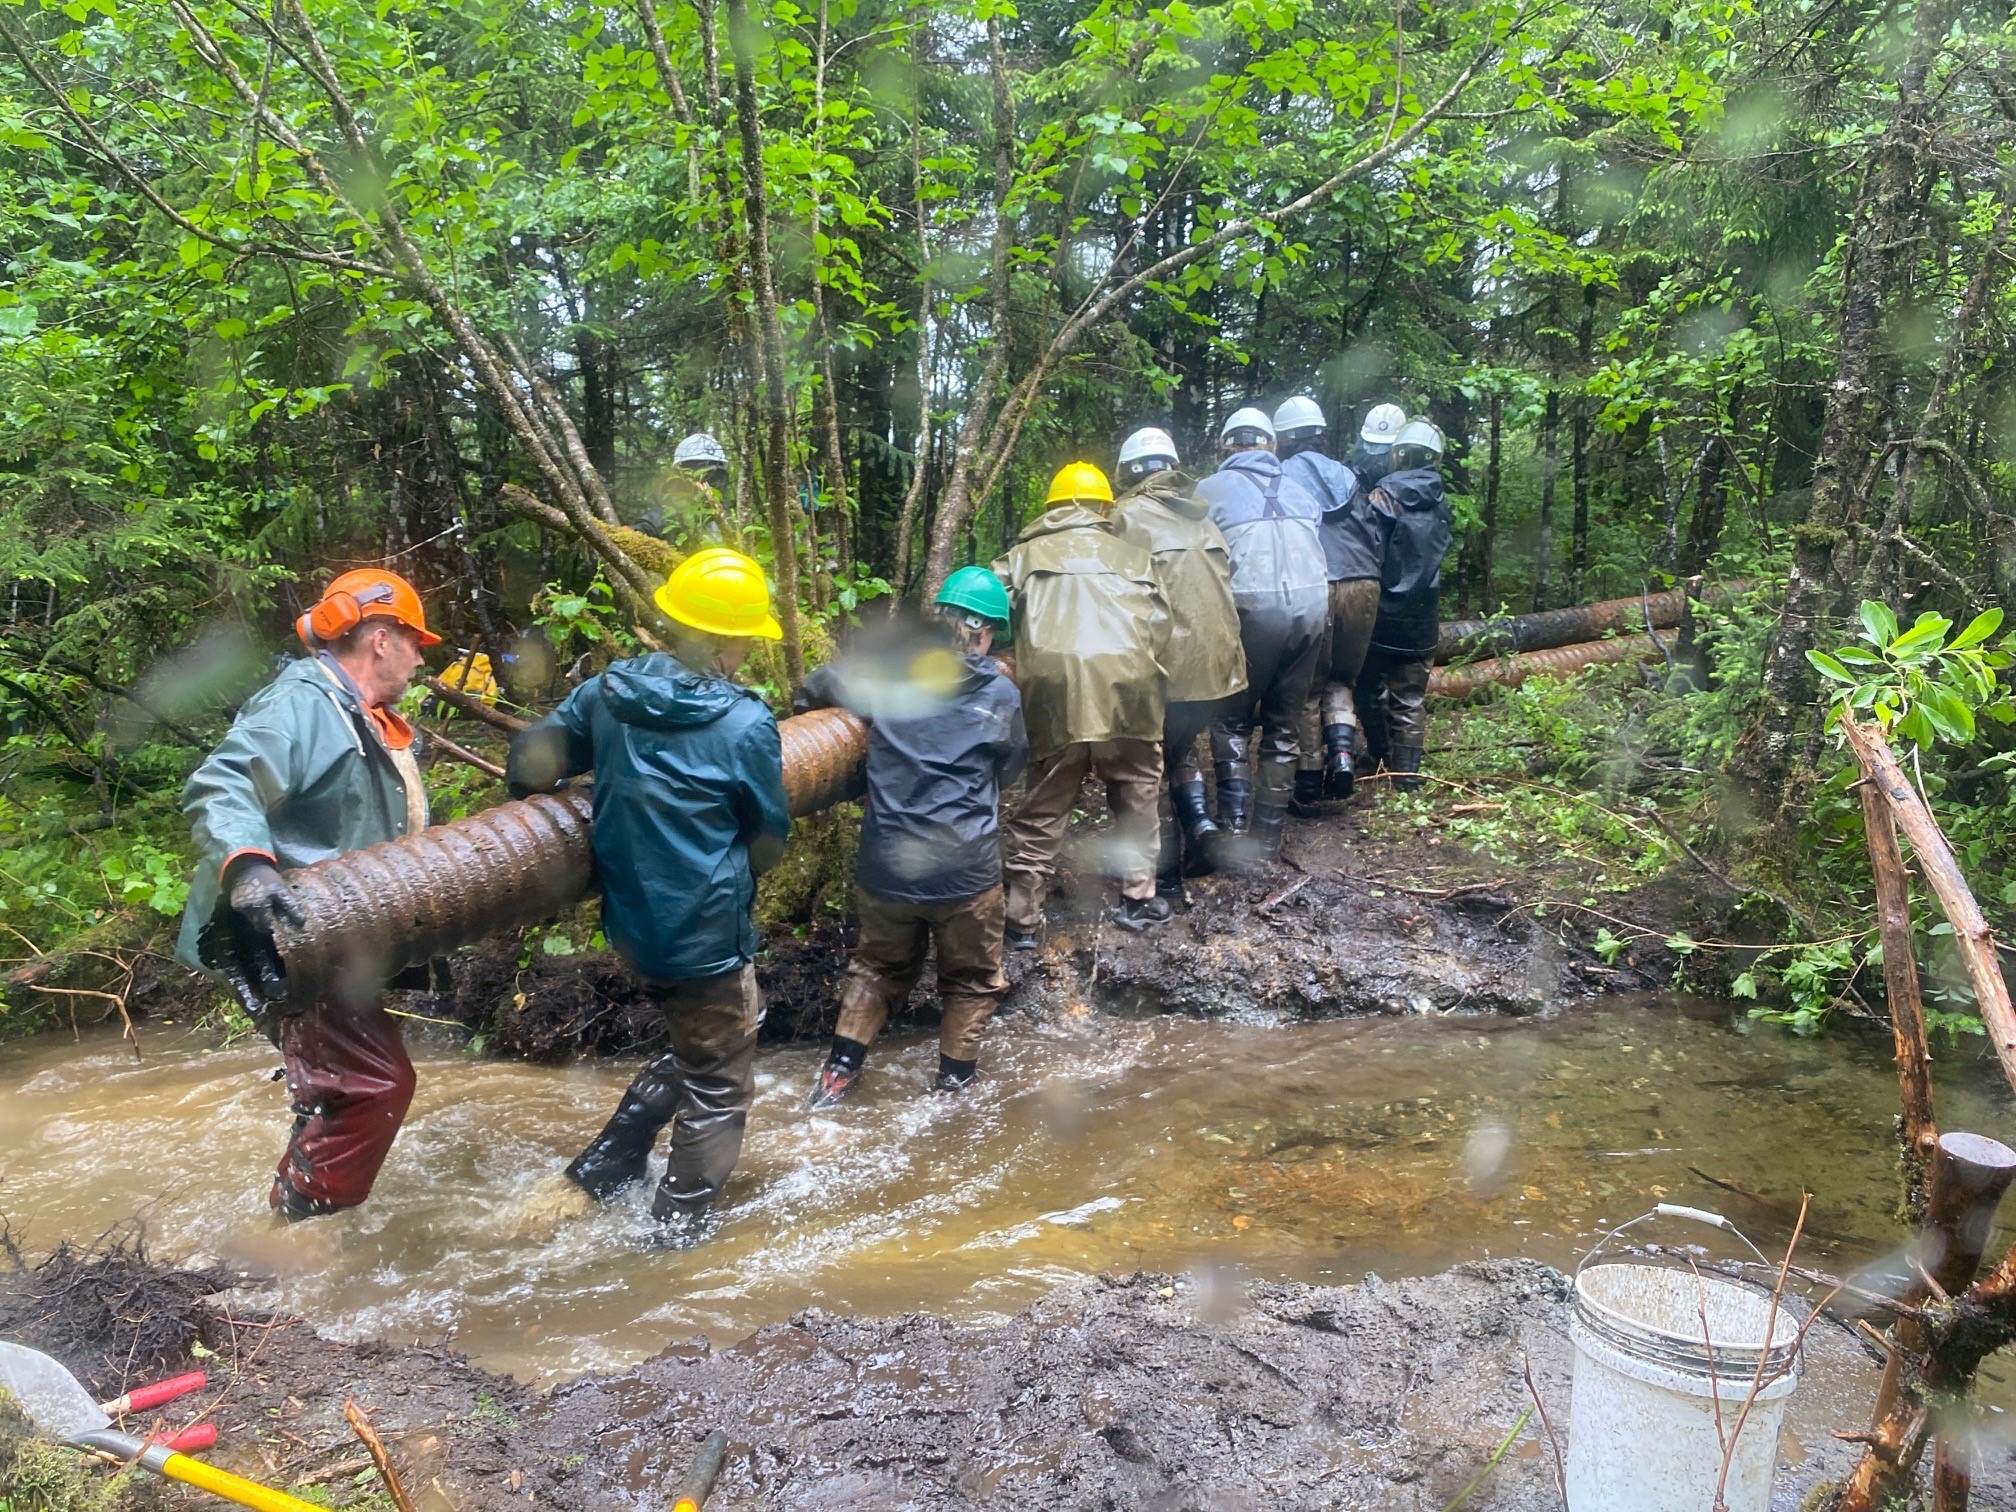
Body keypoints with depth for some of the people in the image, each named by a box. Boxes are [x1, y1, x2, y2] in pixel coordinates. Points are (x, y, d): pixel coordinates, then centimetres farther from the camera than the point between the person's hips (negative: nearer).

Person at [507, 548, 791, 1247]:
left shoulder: (606, 693, -4)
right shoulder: (745, 724, -17)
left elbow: (530, 762, 2)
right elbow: (769, 840, -6)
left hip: (632, 923, 6)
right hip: (707, 934, -6)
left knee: (688, 1053, 28)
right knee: (718, 1086, 14)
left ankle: (595, 1176, 29)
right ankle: (681, 1229, 25)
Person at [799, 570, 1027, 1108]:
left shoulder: (884, 670, 0)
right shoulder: (1001, 695, -4)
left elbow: (814, 689, 14)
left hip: (885, 866, 3)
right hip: (964, 871, -2)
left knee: (879, 966, 25)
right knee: (972, 980, 20)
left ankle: (839, 1073, 24)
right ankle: (954, 1084, 26)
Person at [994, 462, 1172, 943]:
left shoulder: (1027, 553, 22)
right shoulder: (1132, 555, 24)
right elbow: (1159, 624, 15)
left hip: (1053, 679, 0)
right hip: (1127, 676, 0)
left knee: (1044, 806, 8)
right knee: (1137, 791, 20)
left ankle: (1021, 919, 10)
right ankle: (1138, 898, 25)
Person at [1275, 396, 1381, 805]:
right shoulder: (1345, 475, 18)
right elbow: (1376, 537, 14)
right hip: (1363, 585, 4)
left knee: (1308, 687, 8)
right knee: (1341, 679, 22)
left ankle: (1309, 787, 9)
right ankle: (1342, 750, -2)